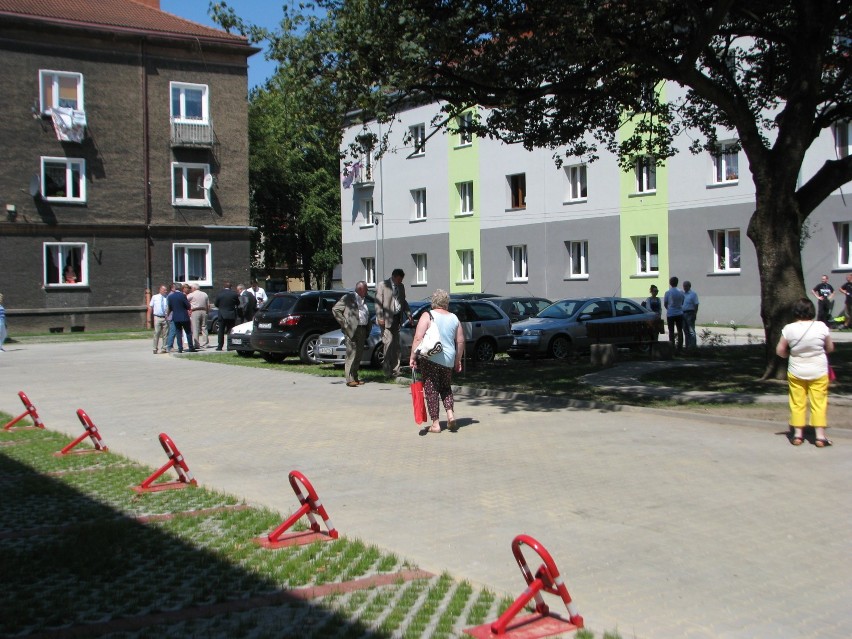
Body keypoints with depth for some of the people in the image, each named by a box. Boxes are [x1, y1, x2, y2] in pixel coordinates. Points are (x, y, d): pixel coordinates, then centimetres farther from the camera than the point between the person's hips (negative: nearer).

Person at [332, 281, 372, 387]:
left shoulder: (364, 300, 17)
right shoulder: (348, 298, -4)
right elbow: (335, 309, -5)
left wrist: (368, 329, 11)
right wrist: (344, 323, -10)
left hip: (362, 329, 7)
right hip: (352, 330, -7)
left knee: (359, 355, 10)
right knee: (351, 354, -9)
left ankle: (355, 377, 17)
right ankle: (350, 379, -8)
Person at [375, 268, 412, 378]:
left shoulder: (401, 286, 13)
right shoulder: (382, 285, -6)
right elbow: (378, 303, -9)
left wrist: (408, 314, 9)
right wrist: (380, 318, -15)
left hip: (397, 318, 7)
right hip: (386, 319, -7)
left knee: (396, 345, 8)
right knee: (388, 343, -12)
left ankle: (395, 370, 13)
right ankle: (387, 371, -7)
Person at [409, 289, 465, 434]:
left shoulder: (427, 316, -5)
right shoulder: (454, 318, 8)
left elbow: (418, 338, -13)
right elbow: (460, 341, 11)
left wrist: (413, 357, -7)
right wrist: (458, 360, 20)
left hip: (429, 358, -4)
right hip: (448, 359, 4)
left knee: (431, 390, 3)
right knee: (446, 387, 22)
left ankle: (435, 424, 2)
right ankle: (450, 413, 4)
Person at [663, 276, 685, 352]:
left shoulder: (668, 292, -10)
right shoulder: (681, 292, 0)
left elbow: (665, 304, -2)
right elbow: (682, 303, 10)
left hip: (670, 314, -3)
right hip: (679, 313, 3)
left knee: (671, 331, 3)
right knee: (680, 331, 7)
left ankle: (672, 347, 1)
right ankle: (680, 347, 8)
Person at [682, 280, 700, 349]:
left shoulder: (693, 294, -3)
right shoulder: (682, 294, 15)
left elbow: (696, 304, -8)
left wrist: (695, 314, -16)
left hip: (690, 313, -7)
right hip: (683, 313, 7)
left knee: (691, 330, -9)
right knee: (686, 330, 9)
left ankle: (693, 345, -8)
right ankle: (688, 345, 14)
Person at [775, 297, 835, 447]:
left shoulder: (789, 329, -11)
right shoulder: (821, 327, -10)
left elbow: (779, 350, -6)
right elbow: (830, 348, 2)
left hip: (796, 372, 1)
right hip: (819, 372, 0)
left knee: (797, 403, 11)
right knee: (819, 403, 6)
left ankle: (797, 434, 14)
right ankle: (820, 436, 5)